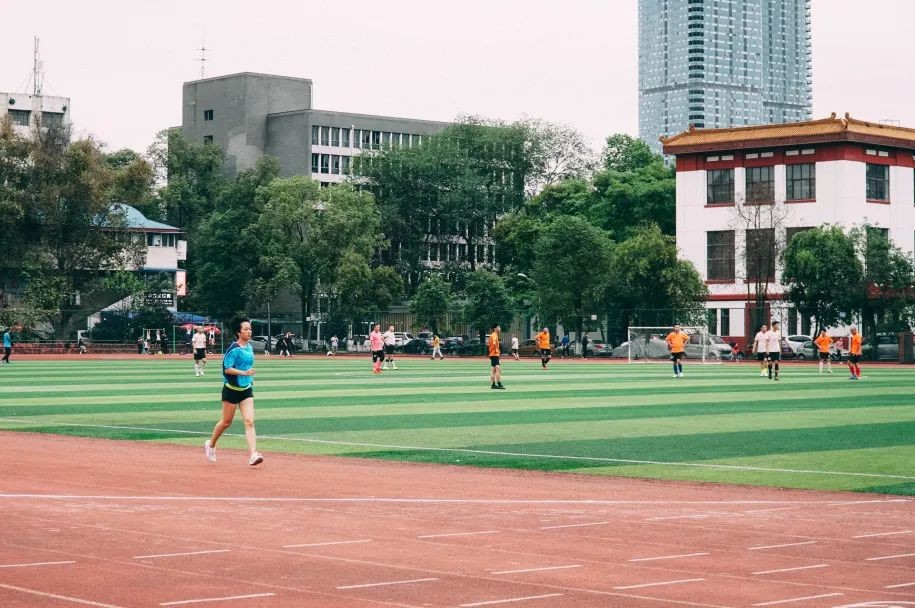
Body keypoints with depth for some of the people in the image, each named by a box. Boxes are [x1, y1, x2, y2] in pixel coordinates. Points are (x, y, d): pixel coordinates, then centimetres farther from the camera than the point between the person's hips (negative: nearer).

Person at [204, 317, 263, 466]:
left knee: (249, 422, -9)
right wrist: (244, 373, -31)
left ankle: (253, 455, -18)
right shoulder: (234, 349, -16)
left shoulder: (249, 347, 7)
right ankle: (211, 444, 34)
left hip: (246, 389, 6)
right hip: (232, 390, -6)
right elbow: (227, 369, -21)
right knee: (226, 422, 9)